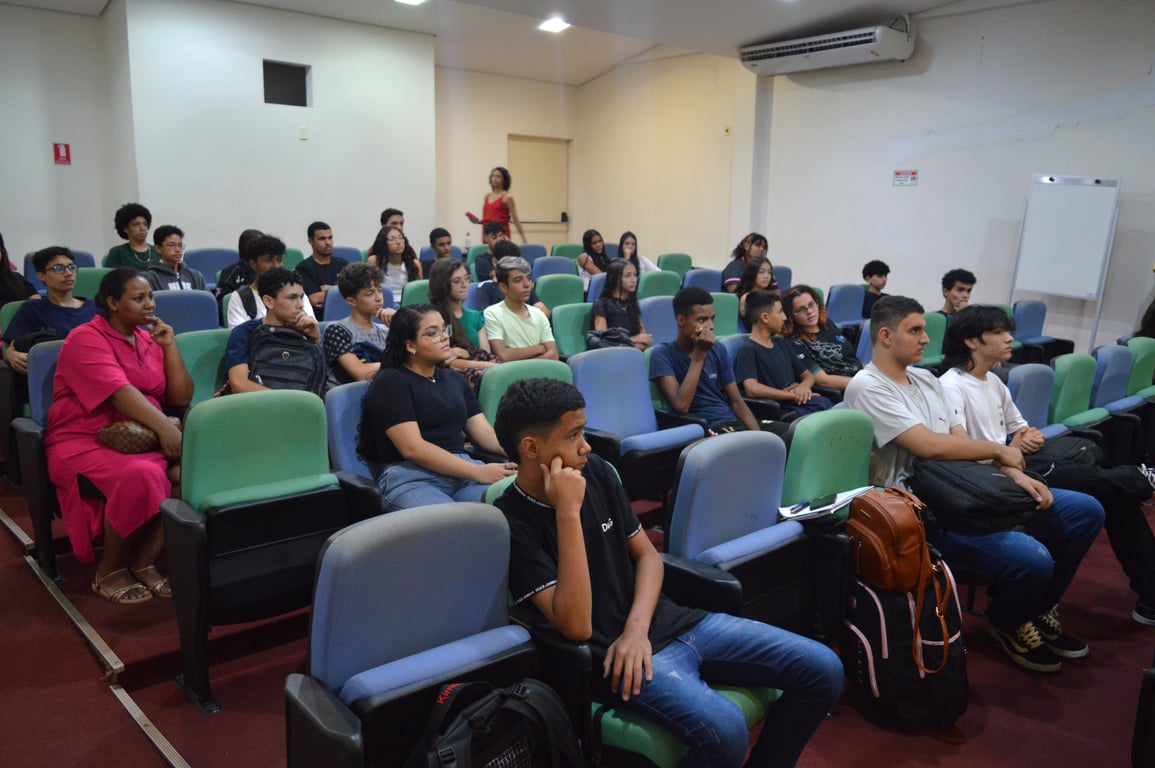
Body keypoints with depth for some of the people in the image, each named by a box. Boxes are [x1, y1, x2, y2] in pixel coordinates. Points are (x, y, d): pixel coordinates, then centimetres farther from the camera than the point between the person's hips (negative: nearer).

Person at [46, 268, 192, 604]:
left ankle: (145, 560, -13)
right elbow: (119, 392, -25)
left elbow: (181, 398, 7)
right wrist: (164, 427, -38)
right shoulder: (86, 339, -8)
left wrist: (169, 346, -1)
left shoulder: (149, 340, 12)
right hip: (84, 443, -6)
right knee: (142, 476, -36)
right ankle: (109, 570, -13)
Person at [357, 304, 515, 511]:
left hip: (463, 470, 6)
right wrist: (479, 472, -18)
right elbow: (413, 448, -11)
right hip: (409, 478, -5)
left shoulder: (454, 379, 22)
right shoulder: (390, 382, 0)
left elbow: (485, 433, 14)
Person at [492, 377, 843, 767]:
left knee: (823, 670, -2)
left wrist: (637, 627, -7)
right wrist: (568, 512, -27)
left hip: (669, 621, 7)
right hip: (612, 652, -6)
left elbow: (647, 554, 11)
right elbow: (575, 626, -23)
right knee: (724, 732, -32)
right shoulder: (512, 525, -15)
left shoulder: (596, 472, 4)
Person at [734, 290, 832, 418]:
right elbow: (752, 389, -20)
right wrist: (794, 395, -11)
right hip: (782, 411, -8)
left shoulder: (782, 344, 22)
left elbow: (807, 375, 27)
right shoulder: (748, 350, -4)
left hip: (803, 403, 8)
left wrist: (804, 386, 1)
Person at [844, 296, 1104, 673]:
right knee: (1032, 558, -28)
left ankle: (1037, 610, 25)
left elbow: (962, 440, 14)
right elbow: (930, 445, -21)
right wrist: (999, 449, -6)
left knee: (1086, 512, 7)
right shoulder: (866, 387, -13)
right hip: (923, 512, -9)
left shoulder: (926, 379, 15)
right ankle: (1007, 622, 9)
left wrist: (1014, 473, -2)